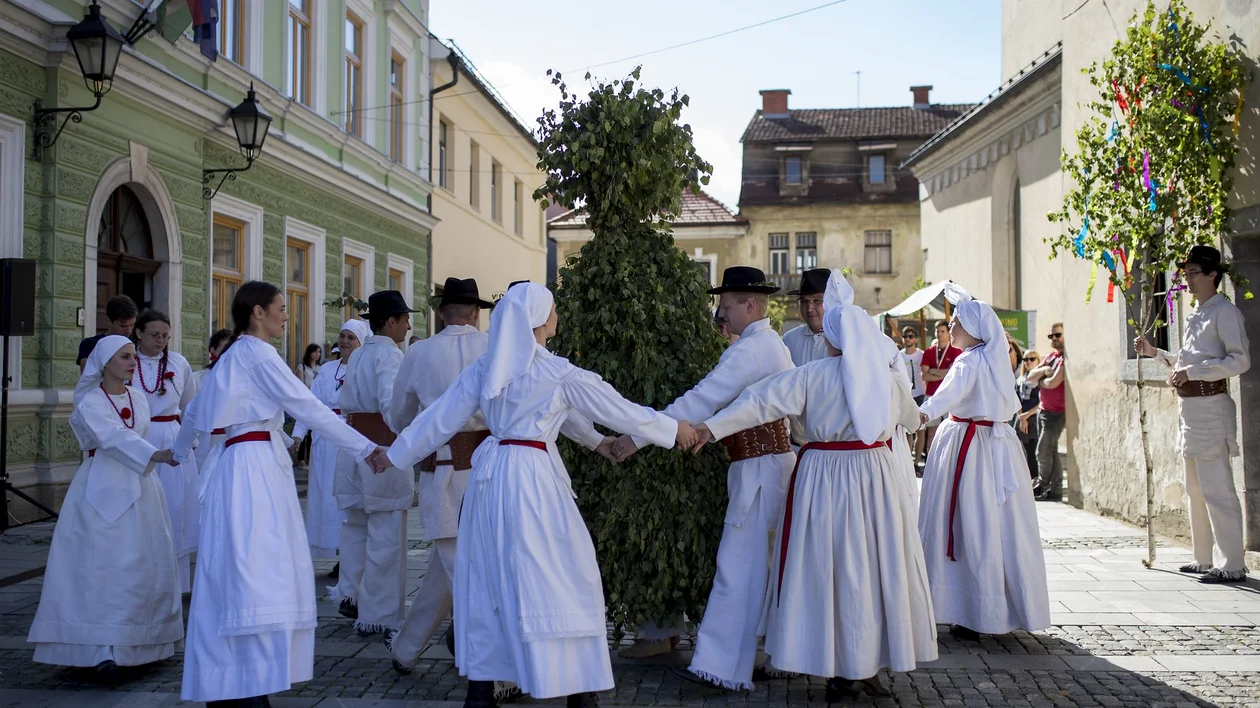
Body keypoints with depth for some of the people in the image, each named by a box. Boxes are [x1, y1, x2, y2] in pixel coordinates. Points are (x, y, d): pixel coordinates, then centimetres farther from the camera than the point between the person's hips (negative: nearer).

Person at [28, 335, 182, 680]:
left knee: (146, 566, 5)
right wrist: (156, 455, -39)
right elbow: (115, 438, -25)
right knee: (104, 567, -9)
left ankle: (139, 643, 15)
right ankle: (104, 651, -8)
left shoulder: (138, 399, 10)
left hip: (139, 486, 6)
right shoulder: (91, 402, -8)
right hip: (102, 490, -5)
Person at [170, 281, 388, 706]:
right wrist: (368, 448, -13)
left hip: (242, 466, 9)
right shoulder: (258, 355, -8)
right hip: (257, 468, -9)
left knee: (239, 577, 8)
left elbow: (195, 414, 31)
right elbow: (310, 409, -14)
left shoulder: (232, 356, 20)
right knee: (258, 577, -13)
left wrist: (179, 452, 50)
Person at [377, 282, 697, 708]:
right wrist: (674, 429, 12)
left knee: (489, 579, 13)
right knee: (561, 578, 3)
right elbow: (620, 410, -1)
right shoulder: (559, 374, -8)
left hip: (490, 471, 6)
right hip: (532, 477, -6)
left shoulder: (485, 368, 7)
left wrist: (396, 455, 25)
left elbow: (441, 417, 12)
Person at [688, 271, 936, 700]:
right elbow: (911, 419, 19)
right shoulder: (891, 378, 1)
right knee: (880, 567, 11)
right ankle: (872, 664, 18)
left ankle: (839, 672, 11)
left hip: (826, 478, -2)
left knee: (829, 570, 6)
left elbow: (760, 402, -11)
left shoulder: (811, 376, -8)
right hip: (879, 477, 2)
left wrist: (712, 428, -9)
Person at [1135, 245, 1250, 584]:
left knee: (1216, 489, -9)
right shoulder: (1196, 315, 18)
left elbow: (1240, 360, -19)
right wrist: (1156, 353, 18)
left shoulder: (1225, 312, -9)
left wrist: (1192, 372, -22)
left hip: (1211, 405, -10)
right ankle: (1204, 559, 22)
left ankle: (1232, 565, -4)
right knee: (1196, 488, 14)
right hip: (1189, 405, 10)